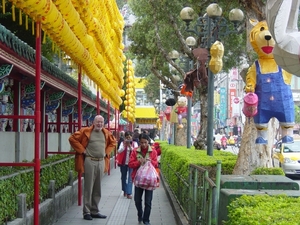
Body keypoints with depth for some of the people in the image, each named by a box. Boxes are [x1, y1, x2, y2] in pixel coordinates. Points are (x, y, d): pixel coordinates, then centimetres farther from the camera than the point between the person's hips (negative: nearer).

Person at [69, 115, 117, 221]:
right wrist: (82, 150, -7)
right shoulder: (86, 131, -4)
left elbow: (113, 142, 27)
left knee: (97, 188, 10)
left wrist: (107, 152, 13)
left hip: (101, 162, 5)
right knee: (88, 188, -3)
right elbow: (72, 138, -5)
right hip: (90, 161, -5)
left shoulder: (106, 133, 12)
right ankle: (86, 212, 3)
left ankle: (95, 211, 19)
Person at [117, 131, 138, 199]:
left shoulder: (135, 143, 0)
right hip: (123, 163, 2)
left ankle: (129, 193, -9)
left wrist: (130, 146, -23)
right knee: (123, 177, 13)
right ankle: (125, 190, 29)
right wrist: (124, 146, -23)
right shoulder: (122, 143, 1)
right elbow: (119, 151, -10)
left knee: (130, 178, -7)